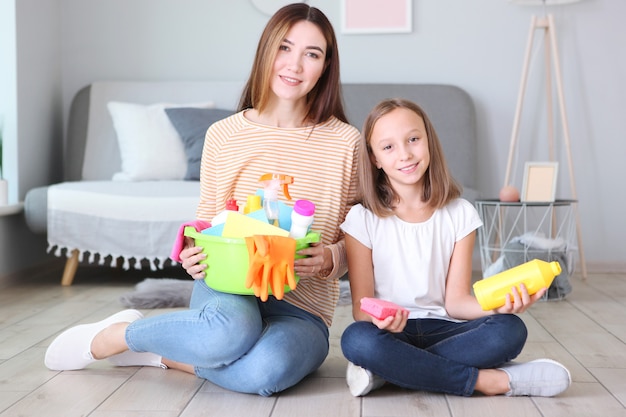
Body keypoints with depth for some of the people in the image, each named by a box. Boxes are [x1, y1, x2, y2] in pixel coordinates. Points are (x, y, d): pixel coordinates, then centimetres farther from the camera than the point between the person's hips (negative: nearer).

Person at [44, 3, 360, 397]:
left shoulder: (345, 141, -2)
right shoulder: (223, 135, 2)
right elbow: (205, 220, 11)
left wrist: (330, 259, -17)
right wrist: (193, 255, -11)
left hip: (303, 308, 0)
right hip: (230, 282, 0)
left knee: (267, 370, -37)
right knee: (231, 331, -38)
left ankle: (164, 353, -8)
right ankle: (103, 339, -9)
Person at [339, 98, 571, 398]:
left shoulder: (459, 214, 3)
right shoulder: (363, 219, -3)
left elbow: (455, 300, 0)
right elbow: (362, 304, -4)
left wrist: (497, 304, -21)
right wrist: (377, 317, -28)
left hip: (441, 329, 2)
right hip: (390, 332, -2)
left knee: (509, 330, -26)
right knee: (356, 340, -36)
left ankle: (388, 371, -23)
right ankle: (484, 379, -22)